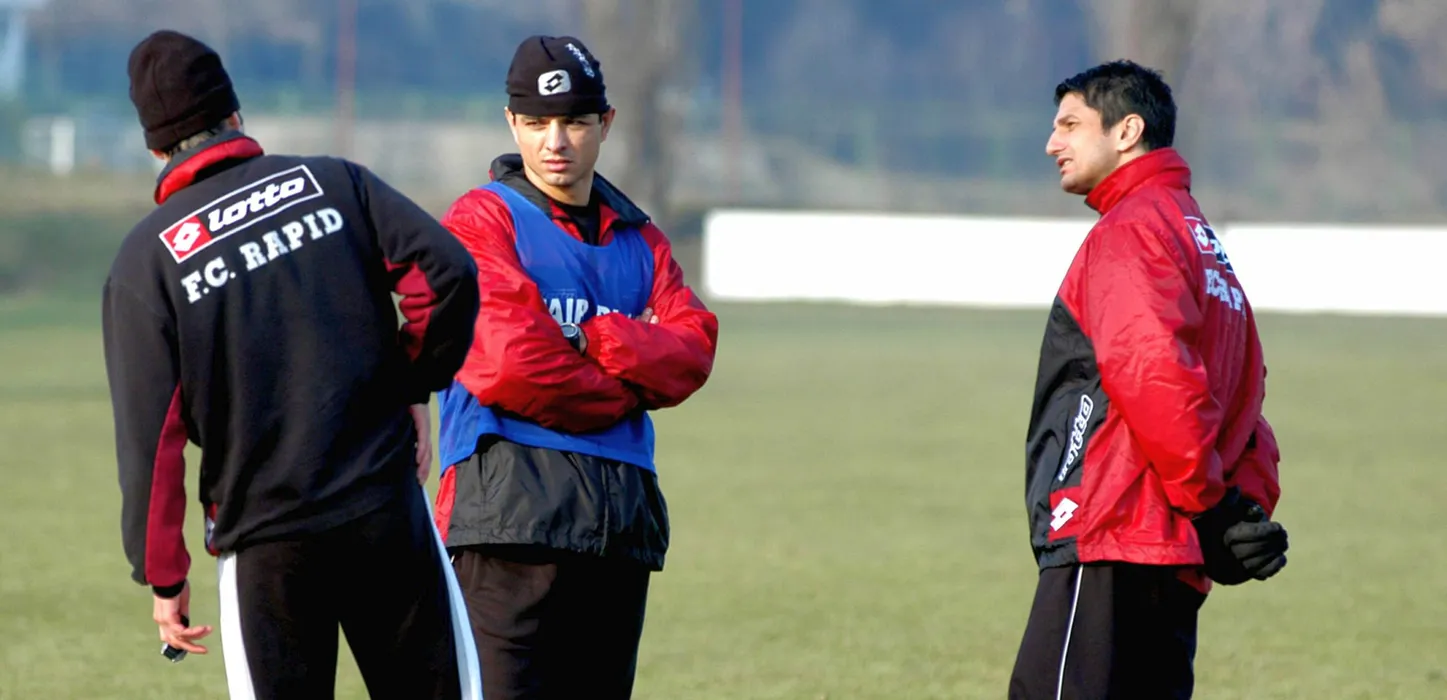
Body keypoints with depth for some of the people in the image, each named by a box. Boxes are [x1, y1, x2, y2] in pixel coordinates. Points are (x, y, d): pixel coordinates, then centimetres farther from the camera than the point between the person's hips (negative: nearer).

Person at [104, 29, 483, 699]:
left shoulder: (146, 260, 1)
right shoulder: (332, 183, 6)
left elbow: (149, 436, -4)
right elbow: (447, 271, -8)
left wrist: (164, 575, 2)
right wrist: (412, 387, 5)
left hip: (264, 546, -1)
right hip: (389, 512, 1)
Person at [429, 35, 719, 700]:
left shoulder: (639, 239, 21)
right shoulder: (480, 221, 2)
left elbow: (692, 352, 5)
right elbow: (507, 366, -12)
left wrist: (589, 341, -10)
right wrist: (622, 395, 0)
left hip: (625, 513, 7)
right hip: (513, 508, -7)